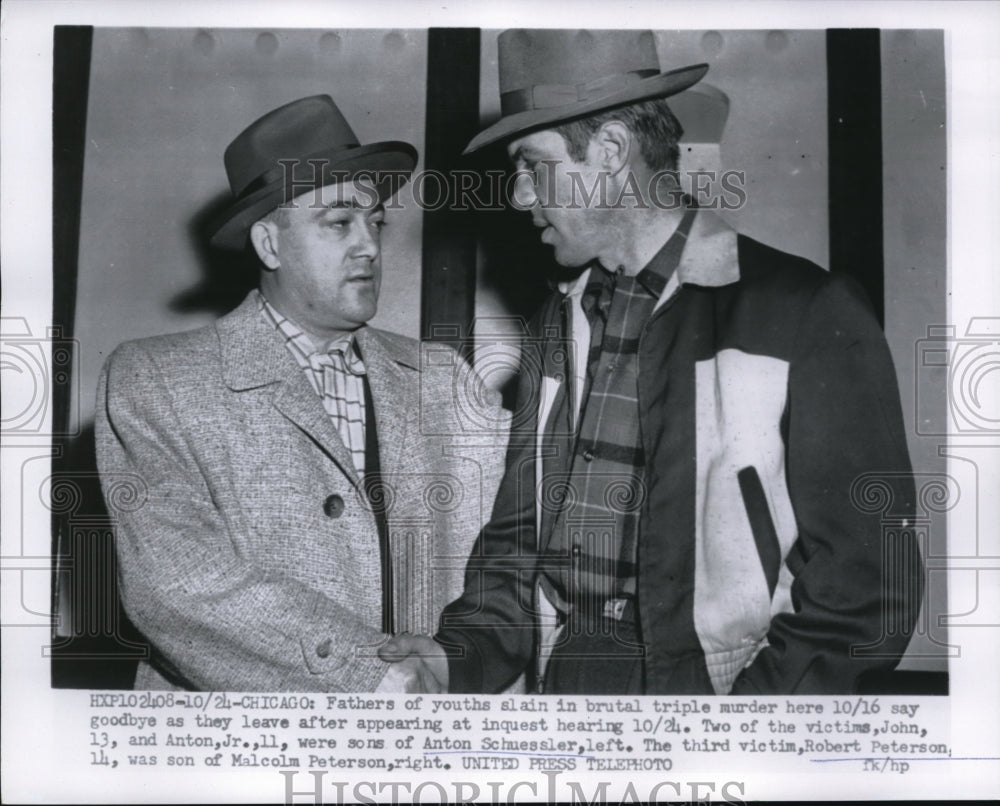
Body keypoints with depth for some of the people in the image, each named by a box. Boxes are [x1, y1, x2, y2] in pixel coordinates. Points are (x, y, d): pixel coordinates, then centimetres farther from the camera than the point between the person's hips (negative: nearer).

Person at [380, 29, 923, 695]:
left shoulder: (812, 316, -8)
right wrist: (465, 653, -1)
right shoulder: (559, 323, 11)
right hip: (562, 679, 6)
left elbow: (866, 579, -9)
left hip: (724, 685, -5)